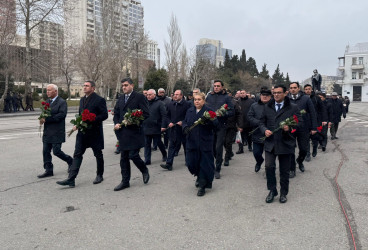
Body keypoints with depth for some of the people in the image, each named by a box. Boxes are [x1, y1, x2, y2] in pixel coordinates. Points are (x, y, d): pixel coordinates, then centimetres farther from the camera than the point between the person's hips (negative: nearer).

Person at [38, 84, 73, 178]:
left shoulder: (62, 102, -9)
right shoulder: (47, 102, 15)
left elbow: (62, 115, -20)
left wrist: (46, 119, -21)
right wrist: (42, 118, -8)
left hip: (57, 132, -7)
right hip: (47, 132, 7)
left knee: (56, 151, -4)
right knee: (46, 151, 7)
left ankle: (70, 161, 21)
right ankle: (49, 170, 18)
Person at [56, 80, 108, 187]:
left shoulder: (99, 100, -9)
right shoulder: (82, 100, 15)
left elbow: (104, 115, -14)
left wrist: (90, 121, -21)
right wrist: (77, 124, 5)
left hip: (95, 132, -6)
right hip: (82, 132, 6)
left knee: (98, 154, 8)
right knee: (77, 154, 0)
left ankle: (99, 175, 25)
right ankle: (71, 179, 0)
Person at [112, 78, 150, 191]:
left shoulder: (139, 97, -4)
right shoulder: (121, 98, 16)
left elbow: (146, 113, -10)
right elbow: (116, 113, 21)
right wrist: (116, 123, 3)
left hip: (135, 131, -6)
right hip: (123, 132, 7)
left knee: (133, 155, -10)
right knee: (124, 158, 10)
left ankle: (145, 171, 19)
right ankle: (125, 181, 21)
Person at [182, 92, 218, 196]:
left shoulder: (208, 111, -3)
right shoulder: (190, 111, 12)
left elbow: (215, 123, -11)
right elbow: (185, 122, 14)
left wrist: (208, 122, -31)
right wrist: (185, 127, -8)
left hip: (205, 142, -4)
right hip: (192, 142, 5)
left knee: (205, 163, -1)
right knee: (191, 162, 9)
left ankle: (202, 186, 11)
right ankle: (199, 177, 39)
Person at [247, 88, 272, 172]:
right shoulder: (254, 106, 6)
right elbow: (250, 117, -2)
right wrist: (260, 123, -14)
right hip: (257, 135, 3)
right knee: (256, 153, 10)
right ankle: (259, 162, 43)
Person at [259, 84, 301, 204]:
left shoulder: (293, 107, 1)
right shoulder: (267, 107, 10)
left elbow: (299, 122, 1)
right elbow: (262, 122, 13)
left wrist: (290, 128, -18)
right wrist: (265, 130, -7)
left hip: (285, 143, -1)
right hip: (270, 143, 2)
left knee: (284, 170, 9)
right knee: (269, 166, -10)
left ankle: (283, 193, 27)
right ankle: (272, 190, 11)